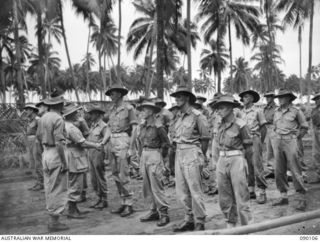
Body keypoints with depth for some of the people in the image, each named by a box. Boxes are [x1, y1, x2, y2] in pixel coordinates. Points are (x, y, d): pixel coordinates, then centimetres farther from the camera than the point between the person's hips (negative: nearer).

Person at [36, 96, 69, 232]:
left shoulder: (42, 118, 8)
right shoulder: (58, 119, -16)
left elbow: (38, 137, 20)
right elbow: (59, 142, -22)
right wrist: (64, 162, -18)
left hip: (46, 153, 9)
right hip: (56, 155, -8)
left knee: (50, 188, 15)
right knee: (58, 189, -1)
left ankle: (52, 219, 24)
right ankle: (54, 222, 5)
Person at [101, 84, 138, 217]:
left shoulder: (128, 108, -5)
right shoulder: (112, 109, 15)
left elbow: (135, 127, -7)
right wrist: (102, 143, 9)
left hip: (123, 141, -7)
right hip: (113, 142, 7)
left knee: (123, 175, -8)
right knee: (116, 175, 9)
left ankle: (129, 205, 3)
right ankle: (123, 203, 19)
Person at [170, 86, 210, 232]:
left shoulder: (197, 116, -9)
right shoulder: (178, 116, 13)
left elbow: (205, 138, -6)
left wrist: (201, 157, 0)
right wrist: (178, 152, 9)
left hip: (191, 153, -8)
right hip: (179, 154, 8)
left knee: (195, 190, -2)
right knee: (181, 191, 12)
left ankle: (199, 223, 10)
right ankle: (189, 219, 26)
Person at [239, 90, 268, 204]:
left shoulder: (257, 111, -1)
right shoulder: (241, 112, 12)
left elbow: (263, 128, 0)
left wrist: (260, 142, -5)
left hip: (254, 139, -5)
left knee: (257, 166, -8)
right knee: (247, 166, 8)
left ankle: (262, 192, -2)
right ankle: (250, 190, 18)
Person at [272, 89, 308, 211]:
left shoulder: (296, 111, -1)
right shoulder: (277, 112, 13)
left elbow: (304, 127, 6)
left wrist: (295, 136, 0)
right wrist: (278, 136, 13)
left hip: (290, 142, -5)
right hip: (278, 141, 5)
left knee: (295, 170, -7)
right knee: (279, 171, 5)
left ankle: (302, 199, 0)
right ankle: (284, 197, 15)